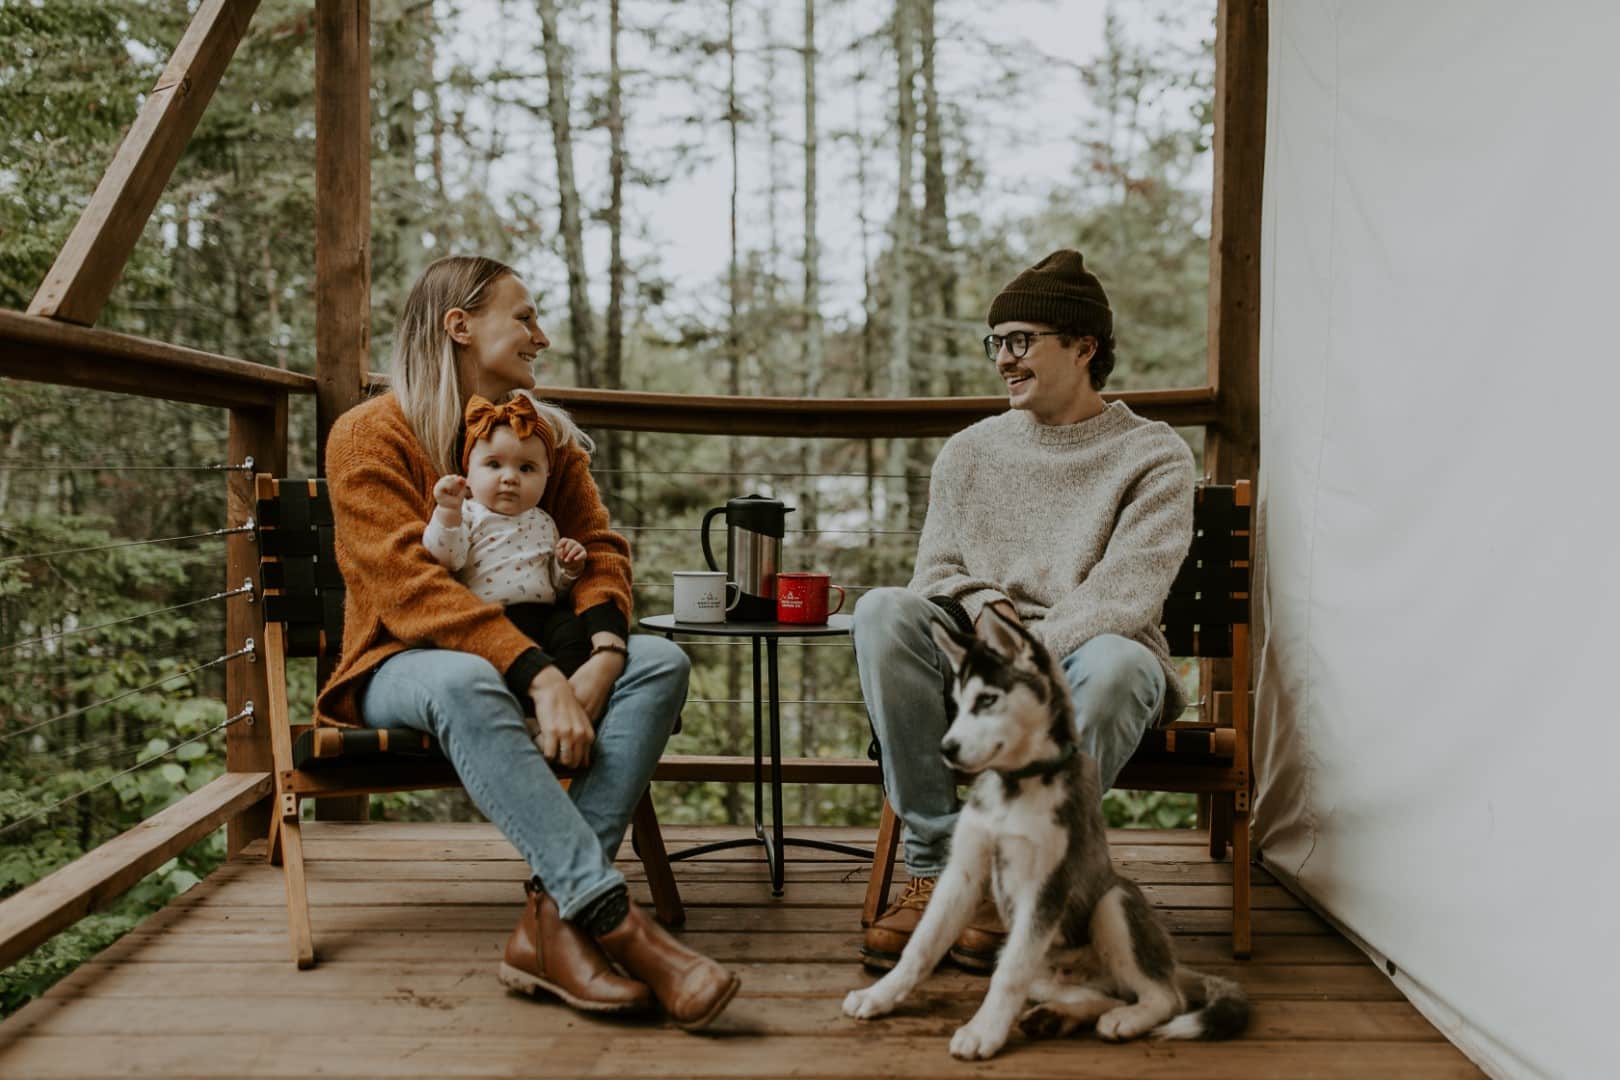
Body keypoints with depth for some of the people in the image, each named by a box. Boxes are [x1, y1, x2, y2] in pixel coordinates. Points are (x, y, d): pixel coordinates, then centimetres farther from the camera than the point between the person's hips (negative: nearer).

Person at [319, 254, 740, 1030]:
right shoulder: (370, 436, -6)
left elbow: (598, 547, 4)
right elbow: (411, 587, -19)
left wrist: (601, 657, -19)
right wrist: (540, 677, -31)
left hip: (532, 658, 5)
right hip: (403, 667, -5)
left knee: (660, 662, -22)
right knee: (462, 681, -40)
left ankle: (552, 917, -34)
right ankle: (616, 923, -43)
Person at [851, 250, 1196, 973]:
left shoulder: (1154, 456, 2)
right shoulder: (968, 452, 16)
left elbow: (1123, 596, -10)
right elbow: (934, 570, 10)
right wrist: (984, 607, -13)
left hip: (1079, 660, -3)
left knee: (1116, 662, -38)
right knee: (882, 610, -26)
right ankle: (938, 867, -27)